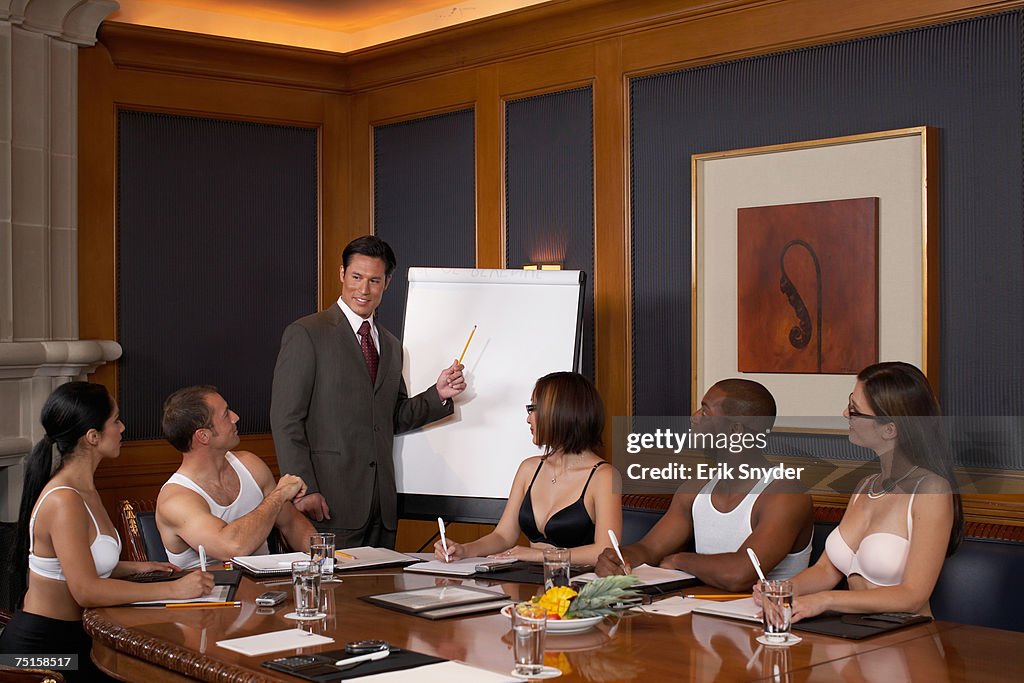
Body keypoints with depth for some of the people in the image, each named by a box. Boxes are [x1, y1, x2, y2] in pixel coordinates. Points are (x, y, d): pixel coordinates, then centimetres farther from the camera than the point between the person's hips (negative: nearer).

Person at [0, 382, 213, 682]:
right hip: (43, 646, -9)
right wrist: (173, 589, -23)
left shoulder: (85, 490, 10)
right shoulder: (63, 502, -21)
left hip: (71, 637, 9)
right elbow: (86, 590, -26)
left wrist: (134, 568, 5)